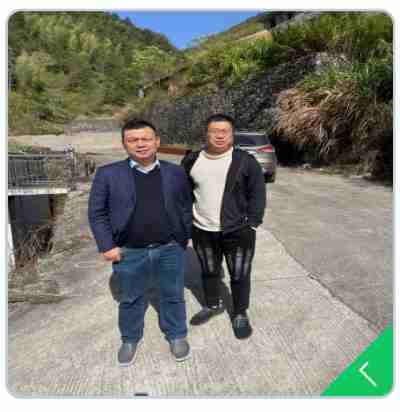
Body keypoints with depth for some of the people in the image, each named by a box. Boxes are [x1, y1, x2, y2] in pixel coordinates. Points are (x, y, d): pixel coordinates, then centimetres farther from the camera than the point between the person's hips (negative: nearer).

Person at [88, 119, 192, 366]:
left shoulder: (176, 172, 2)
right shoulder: (108, 174, -4)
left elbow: (186, 207, 8)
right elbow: (97, 213, -2)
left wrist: (185, 237, 4)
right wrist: (107, 245, -8)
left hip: (171, 249, 1)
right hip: (130, 252, 0)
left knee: (173, 296, 16)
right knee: (131, 299, 17)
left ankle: (177, 335, 38)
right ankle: (130, 339, 41)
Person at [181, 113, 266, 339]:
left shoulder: (245, 161, -8)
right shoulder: (192, 160, 2)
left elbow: (257, 194, -5)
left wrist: (252, 223, -9)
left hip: (238, 231, -3)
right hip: (202, 231, 4)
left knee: (239, 275, 9)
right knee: (209, 272, 20)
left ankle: (241, 314, 31)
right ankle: (213, 305, 43)